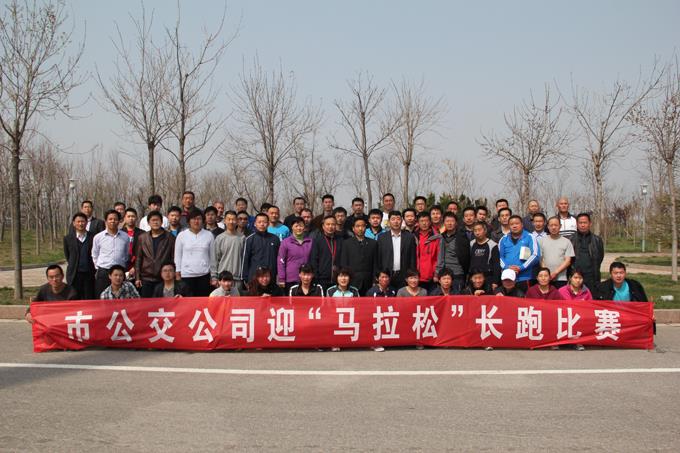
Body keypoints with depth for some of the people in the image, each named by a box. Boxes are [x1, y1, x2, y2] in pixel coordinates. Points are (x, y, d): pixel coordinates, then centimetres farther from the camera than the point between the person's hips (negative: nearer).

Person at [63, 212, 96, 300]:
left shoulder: (92, 238, 2)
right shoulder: (68, 238, 5)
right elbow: (67, 255, 15)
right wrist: (72, 265, 11)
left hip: (89, 274, 0)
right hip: (74, 274, 0)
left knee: (89, 299, 1)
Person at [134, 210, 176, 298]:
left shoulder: (170, 238, 3)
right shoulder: (142, 237, 7)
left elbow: (173, 258, 3)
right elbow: (138, 258, 7)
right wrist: (137, 277, 1)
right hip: (146, 279, 1)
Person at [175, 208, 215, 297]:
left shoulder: (209, 235, 6)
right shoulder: (181, 236, 4)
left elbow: (212, 256, 11)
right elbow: (177, 256, 7)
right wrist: (178, 274, 3)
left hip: (204, 274, 1)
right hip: (186, 275, -1)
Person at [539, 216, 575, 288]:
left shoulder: (567, 242, 6)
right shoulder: (542, 241, 10)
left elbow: (568, 261, 0)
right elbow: (540, 259, 7)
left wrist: (555, 272, -9)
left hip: (561, 279, -1)